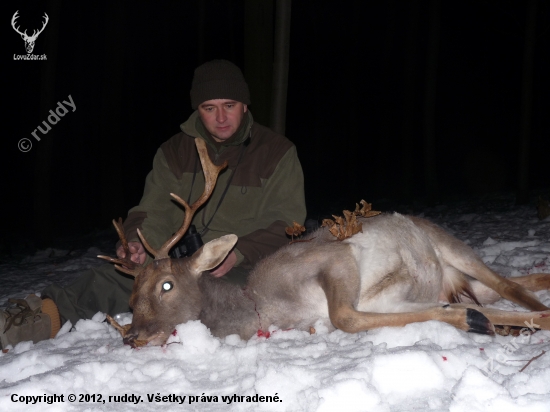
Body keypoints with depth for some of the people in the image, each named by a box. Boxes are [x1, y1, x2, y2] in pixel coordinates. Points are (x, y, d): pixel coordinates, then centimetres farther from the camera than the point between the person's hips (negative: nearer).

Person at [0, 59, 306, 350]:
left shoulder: (277, 152, 3)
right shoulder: (174, 152, 13)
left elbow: (286, 221, -2)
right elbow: (155, 214, 9)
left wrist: (239, 253, -19)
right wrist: (137, 243, -15)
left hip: (243, 268, -4)